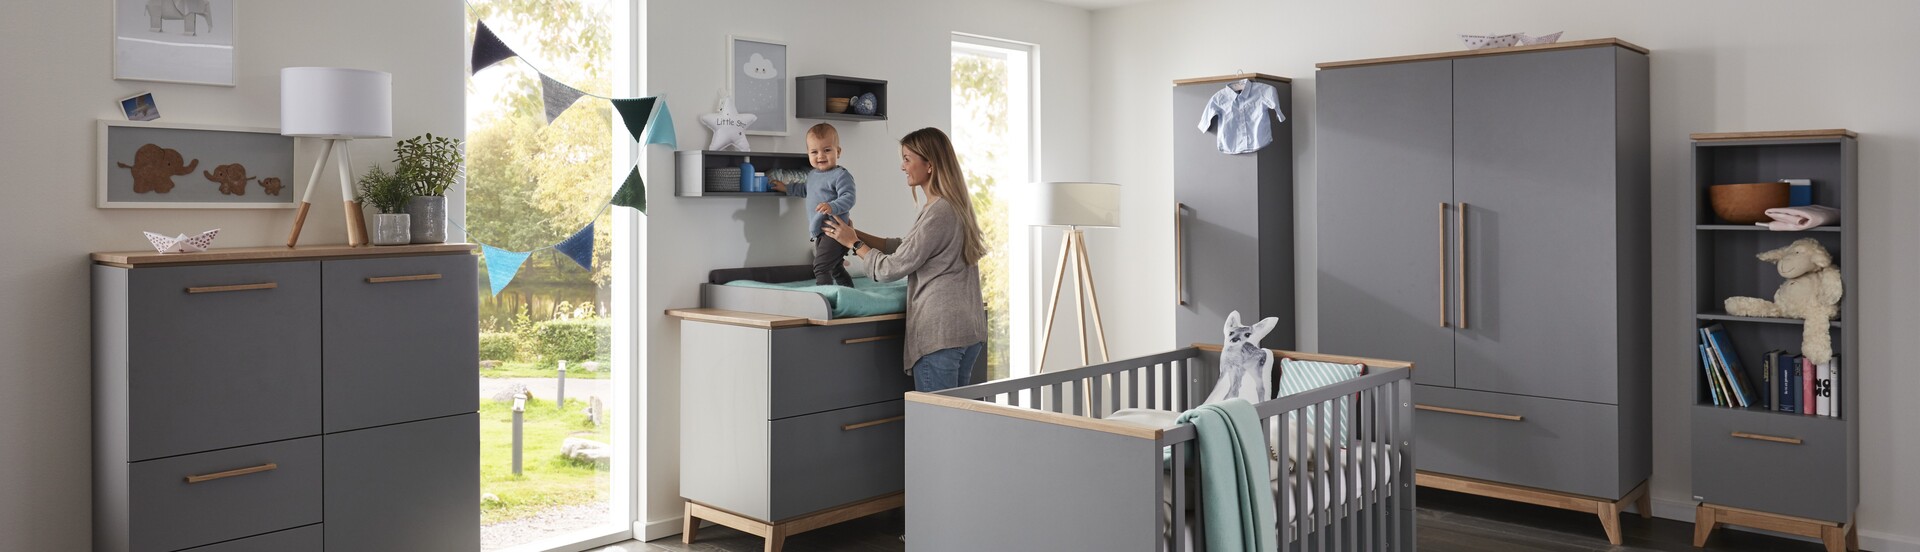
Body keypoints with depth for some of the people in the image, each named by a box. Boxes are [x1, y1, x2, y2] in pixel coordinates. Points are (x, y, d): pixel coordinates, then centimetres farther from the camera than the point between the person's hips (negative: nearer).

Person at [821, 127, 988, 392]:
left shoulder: (938, 213, -17)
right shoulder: (955, 206, 14)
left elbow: (890, 268, -11)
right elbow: (905, 247, 21)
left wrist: (854, 244, 4)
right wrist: (857, 234, 15)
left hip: (940, 333, -10)